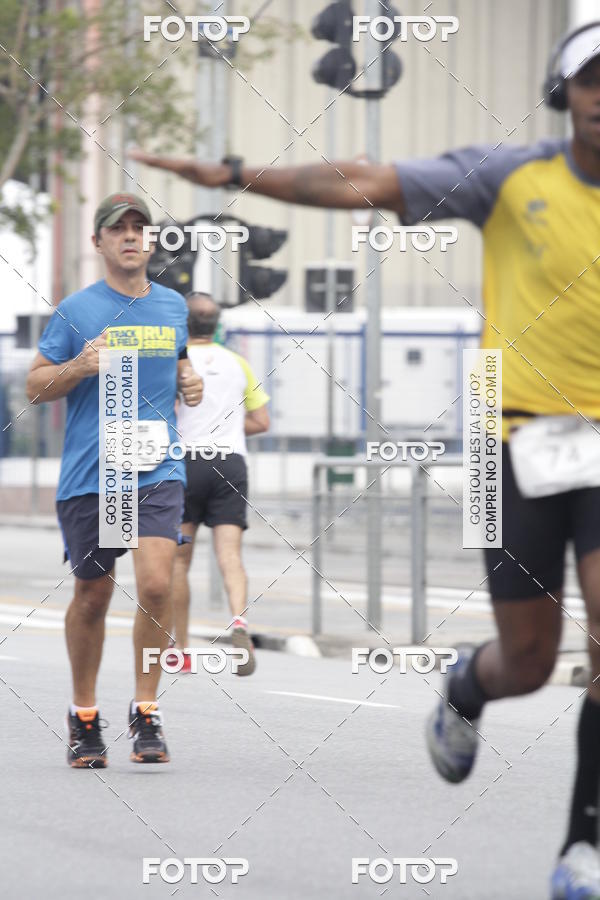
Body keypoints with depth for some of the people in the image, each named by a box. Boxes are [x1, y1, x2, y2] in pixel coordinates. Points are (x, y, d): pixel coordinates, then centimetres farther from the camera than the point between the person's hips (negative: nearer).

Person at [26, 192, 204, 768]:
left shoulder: (172, 306, 10)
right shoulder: (76, 310, -1)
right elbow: (35, 386, 2)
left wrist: (188, 382, 6)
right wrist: (80, 366, -16)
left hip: (158, 471, 1)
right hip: (88, 476, -1)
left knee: (156, 585, -16)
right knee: (92, 596, 7)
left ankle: (145, 712, -2)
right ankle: (84, 716, 25)